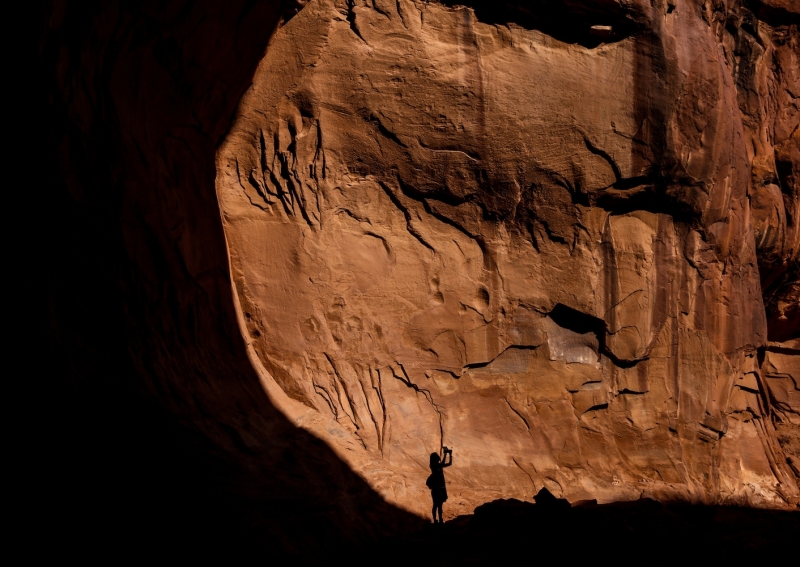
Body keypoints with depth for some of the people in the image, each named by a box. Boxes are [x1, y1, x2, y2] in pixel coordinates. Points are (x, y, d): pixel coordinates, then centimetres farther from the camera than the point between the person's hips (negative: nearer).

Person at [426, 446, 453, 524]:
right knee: (436, 505, 2)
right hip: (436, 488, -8)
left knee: (440, 504, 16)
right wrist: (445, 453, -24)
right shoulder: (434, 466, -18)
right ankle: (435, 520, 10)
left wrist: (450, 454, -1)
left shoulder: (439, 465, 5)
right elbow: (442, 463, -28)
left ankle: (440, 519, 26)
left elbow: (449, 463, 8)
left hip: (441, 487, 8)